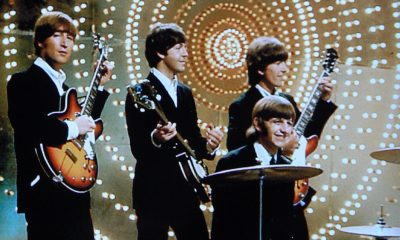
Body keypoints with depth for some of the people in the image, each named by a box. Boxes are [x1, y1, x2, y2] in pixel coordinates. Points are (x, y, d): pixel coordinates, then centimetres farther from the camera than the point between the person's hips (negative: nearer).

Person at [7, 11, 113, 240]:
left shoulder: (63, 85, 20)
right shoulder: (24, 81, -8)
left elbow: (86, 127, 22)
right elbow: (25, 126, -25)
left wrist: (100, 86, 19)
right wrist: (70, 128, -20)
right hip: (44, 190, -9)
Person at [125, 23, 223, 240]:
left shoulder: (185, 93, 16)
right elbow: (137, 148, -14)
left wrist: (207, 145, -4)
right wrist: (155, 139, -35)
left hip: (185, 189, 7)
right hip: (153, 190, -7)